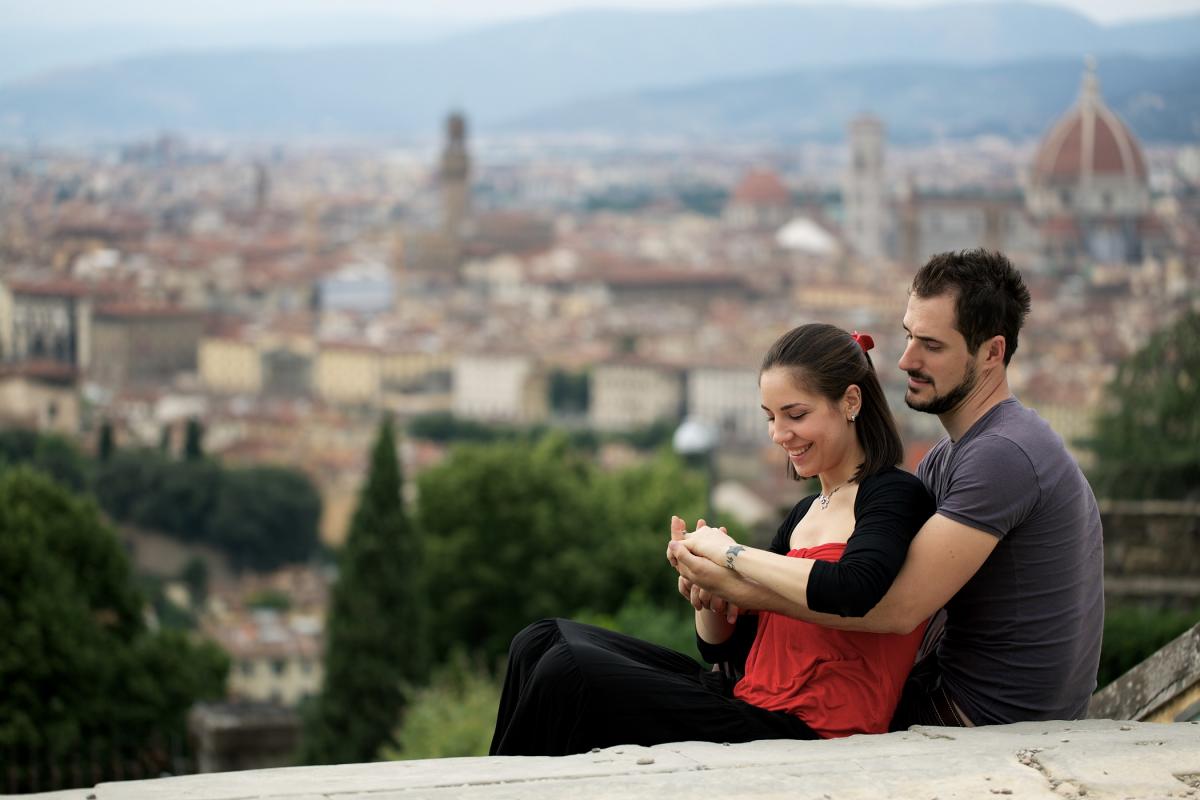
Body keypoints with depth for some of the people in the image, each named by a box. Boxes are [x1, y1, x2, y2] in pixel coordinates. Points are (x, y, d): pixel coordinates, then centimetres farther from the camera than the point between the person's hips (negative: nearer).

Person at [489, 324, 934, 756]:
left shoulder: (894, 497, -6)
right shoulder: (805, 515, 19)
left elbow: (852, 590, -29)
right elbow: (725, 645, 21)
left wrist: (729, 552, -16)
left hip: (806, 733, -9)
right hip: (749, 705, 9)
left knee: (568, 671, -18)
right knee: (541, 643, 1)